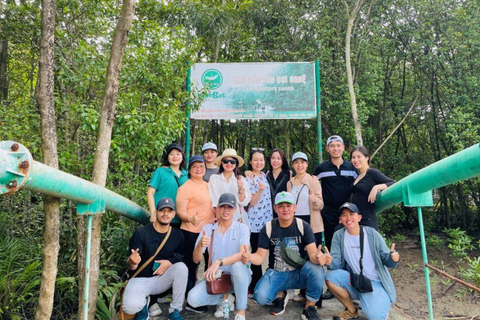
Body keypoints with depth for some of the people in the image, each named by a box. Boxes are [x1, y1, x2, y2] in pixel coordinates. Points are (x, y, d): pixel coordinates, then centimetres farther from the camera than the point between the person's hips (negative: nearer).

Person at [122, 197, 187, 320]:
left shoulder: (178, 235, -3)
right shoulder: (141, 233, -13)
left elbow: (180, 257, 9)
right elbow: (131, 267, -14)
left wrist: (170, 262, -13)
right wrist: (132, 262, -39)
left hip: (162, 279, 3)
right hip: (141, 279, -3)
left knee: (181, 267, -27)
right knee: (130, 307, -31)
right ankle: (144, 302, 8)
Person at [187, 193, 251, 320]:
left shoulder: (242, 228, -7)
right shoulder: (207, 229, 0)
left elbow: (243, 254, -23)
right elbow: (196, 259, -4)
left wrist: (218, 262, -35)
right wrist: (200, 245, -26)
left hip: (238, 277, -2)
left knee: (237, 265, -35)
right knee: (192, 299, -20)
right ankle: (225, 299, 9)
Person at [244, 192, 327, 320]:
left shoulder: (303, 226, -9)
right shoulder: (268, 228, -7)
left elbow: (312, 254, -17)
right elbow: (260, 257, -9)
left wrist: (318, 257, -43)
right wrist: (249, 257, -33)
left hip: (299, 273, 0)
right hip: (276, 273, 1)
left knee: (316, 268, -32)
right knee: (260, 297, -26)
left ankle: (309, 307, -6)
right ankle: (280, 295, 12)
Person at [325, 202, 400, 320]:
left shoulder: (371, 233, -9)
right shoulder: (338, 235, -5)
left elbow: (386, 259, -5)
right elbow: (336, 263, -10)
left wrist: (393, 259, -29)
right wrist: (330, 262, -34)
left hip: (375, 282, -3)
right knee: (331, 276, -24)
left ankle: (379, 306, 14)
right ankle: (352, 310, 2)